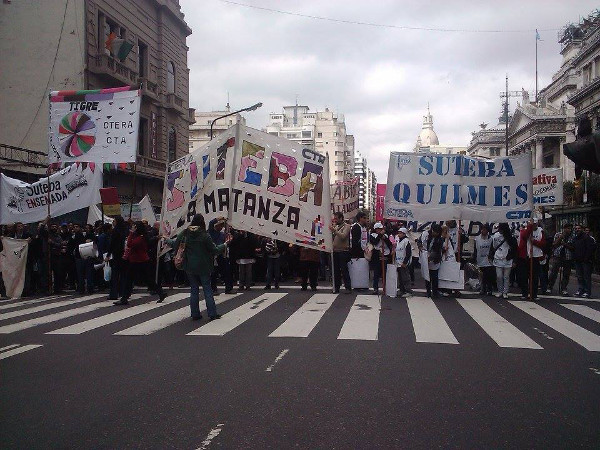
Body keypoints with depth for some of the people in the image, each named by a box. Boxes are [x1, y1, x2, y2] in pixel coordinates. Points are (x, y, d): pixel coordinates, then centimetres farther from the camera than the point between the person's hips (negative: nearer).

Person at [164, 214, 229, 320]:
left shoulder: (185, 234, -5)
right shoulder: (204, 235, -14)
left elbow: (175, 244, 7)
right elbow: (214, 250, -9)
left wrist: (166, 240, 27)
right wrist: (225, 244, 6)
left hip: (190, 267, 3)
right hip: (203, 267, -3)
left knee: (194, 289, 11)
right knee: (207, 289, 4)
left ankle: (195, 314, 13)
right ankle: (212, 313, 4)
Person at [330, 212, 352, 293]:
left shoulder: (346, 226, -4)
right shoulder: (336, 226, 18)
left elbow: (343, 236, -20)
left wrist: (334, 231, -24)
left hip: (343, 251, -7)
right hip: (335, 251, 7)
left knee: (344, 270, -7)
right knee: (336, 270, 8)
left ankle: (348, 287, -2)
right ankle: (336, 287, 14)